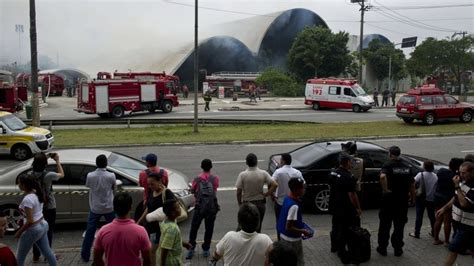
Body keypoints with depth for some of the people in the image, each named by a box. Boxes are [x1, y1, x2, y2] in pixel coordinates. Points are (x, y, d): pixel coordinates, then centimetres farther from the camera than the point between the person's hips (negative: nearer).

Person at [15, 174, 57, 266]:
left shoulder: (27, 199, -25)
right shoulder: (37, 194, 1)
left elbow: (30, 221, -25)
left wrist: (19, 232, -13)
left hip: (33, 230, -8)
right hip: (43, 225, 8)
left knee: (20, 257, 10)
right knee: (47, 252, 18)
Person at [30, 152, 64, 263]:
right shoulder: (48, 175, -22)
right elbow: (62, 174, -5)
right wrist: (57, 161, 0)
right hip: (49, 207, -4)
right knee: (48, 231, 10)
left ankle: (36, 255, 22)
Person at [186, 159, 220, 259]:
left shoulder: (197, 179, -4)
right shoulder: (215, 178, -5)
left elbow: (192, 190, 8)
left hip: (199, 207, 0)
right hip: (211, 207, 0)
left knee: (194, 229, 11)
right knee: (209, 229, 11)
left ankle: (191, 249, 9)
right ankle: (206, 249, 17)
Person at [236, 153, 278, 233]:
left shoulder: (242, 175, -15)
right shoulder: (263, 173, -9)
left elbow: (239, 192, -11)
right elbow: (275, 185, -13)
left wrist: (239, 204, 3)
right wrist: (266, 194, -4)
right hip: (260, 203, 2)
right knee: (258, 225, 16)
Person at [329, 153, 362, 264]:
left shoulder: (333, 173, 1)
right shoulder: (348, 177, -24)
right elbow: (352, 195, -23)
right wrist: (358, 208, -13)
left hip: (334, 206, 8)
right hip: (344, 208, -8)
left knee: (336, 226, 22)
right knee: (343, 229, 2)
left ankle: (334, 246, 37)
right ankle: (341, 252, 9)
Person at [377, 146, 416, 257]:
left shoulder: (388, 165, -12)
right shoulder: (407, 167, 3)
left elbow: (382, 177, -33)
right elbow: (412, 184, 5)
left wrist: (385, 189, -22)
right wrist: (413, 198, 14)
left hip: (389, 199, -3)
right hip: (403, 201, 4)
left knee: (385, 225, 10)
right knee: (399, 225, 13)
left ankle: (382, 248, 17)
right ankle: (398, 249, 18)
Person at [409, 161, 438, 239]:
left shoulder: (420, 175, -15)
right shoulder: (435, 176, -2)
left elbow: (414, 184, -18)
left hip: (421, 198, -3)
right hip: (431, 199, 4)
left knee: (419, 216, 3)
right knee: (431, 215, 17)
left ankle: (416, 233, 5)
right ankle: (433, 232, 27)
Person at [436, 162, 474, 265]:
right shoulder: (464, 181, 5)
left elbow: (464, 203, -29)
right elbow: (456, 197, 17)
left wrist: (457, 186, -26)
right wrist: (444, 208, 14)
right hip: (461, 222, 9)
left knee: (453, 249, -4)